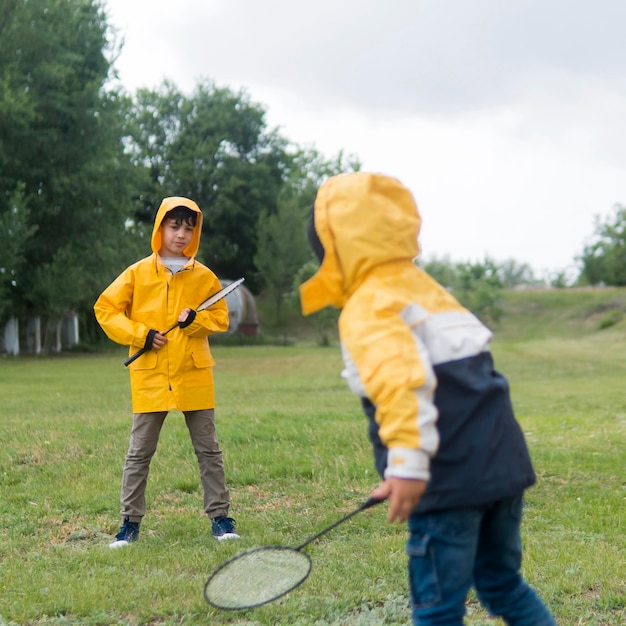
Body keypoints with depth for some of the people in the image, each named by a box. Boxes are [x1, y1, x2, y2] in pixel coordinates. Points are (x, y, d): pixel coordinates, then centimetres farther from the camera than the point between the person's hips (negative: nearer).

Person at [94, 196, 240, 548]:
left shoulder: (204, 277, 5)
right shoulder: (138, 273, 2)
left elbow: (221, 318, 9)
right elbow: (105, 309, 2)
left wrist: (195, 320, -12)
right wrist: (141, 335, -9)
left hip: (194, 375, 1)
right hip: (150, 376, -1)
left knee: (208, 450, 5)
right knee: (139, 453, 3)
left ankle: (220, 516, 13)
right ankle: (131, 522, 11)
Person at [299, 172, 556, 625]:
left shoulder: (367, 311, -8)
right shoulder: (426, 288, 19)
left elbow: (402, 382, -26)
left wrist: (408, 463, -31)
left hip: (451, 480, -8)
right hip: (505, 464, 9)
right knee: (504, 585, 23)